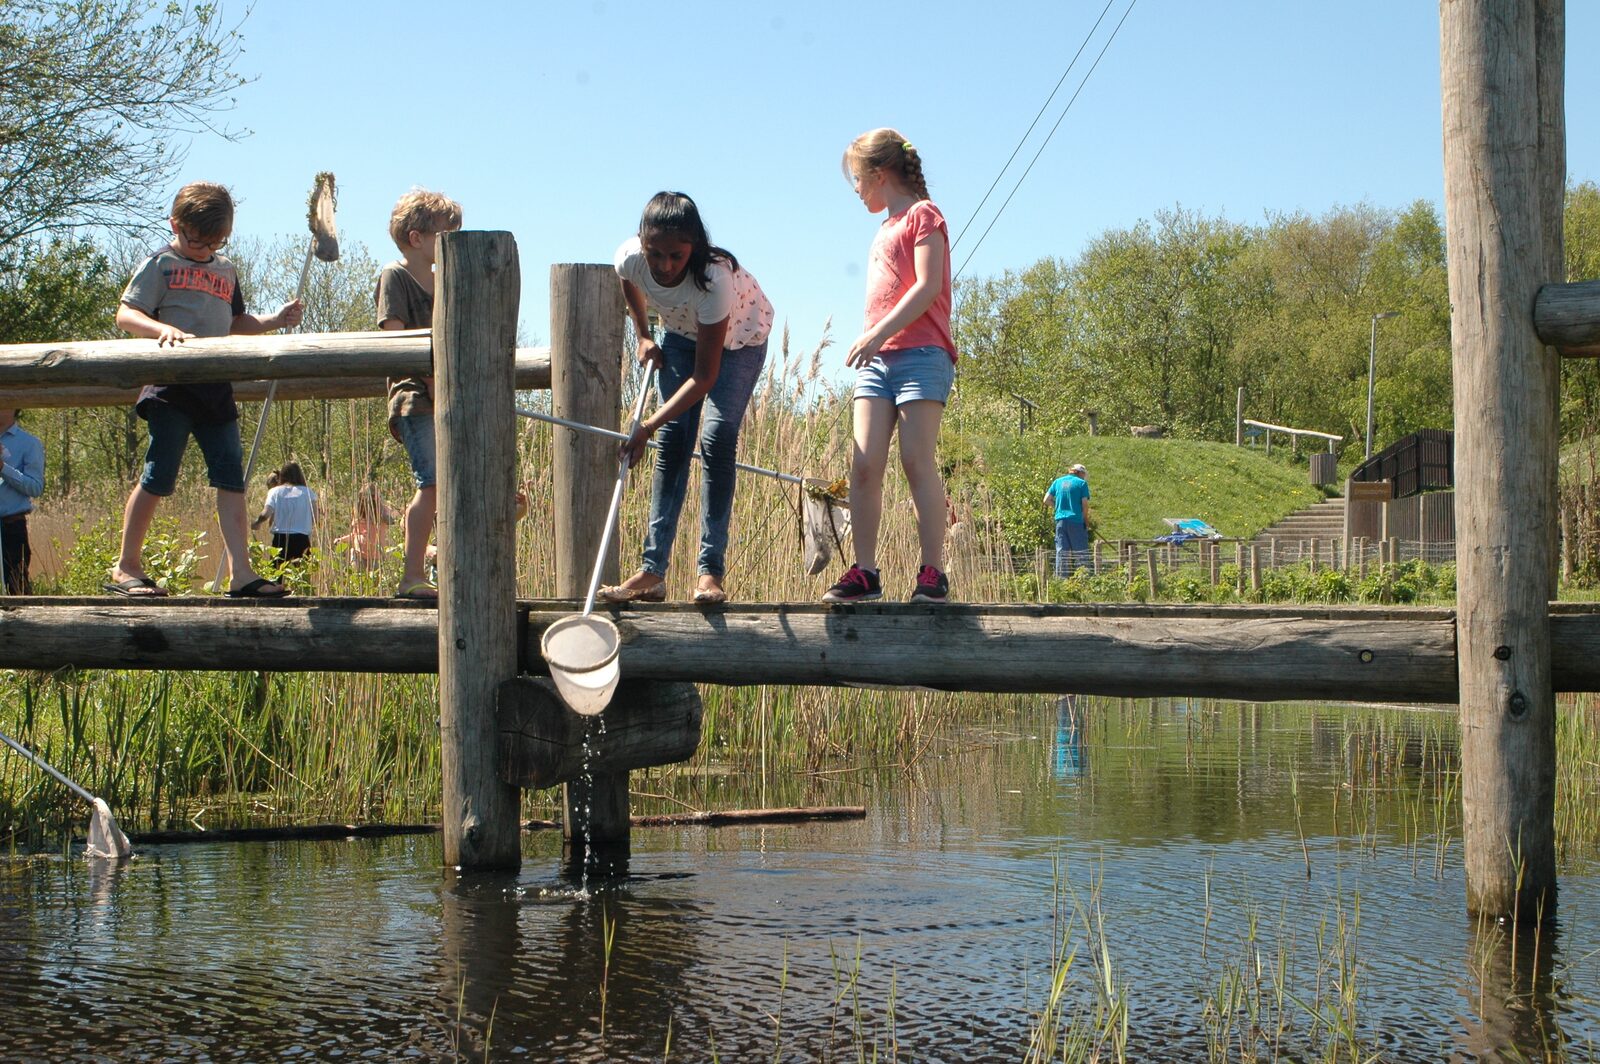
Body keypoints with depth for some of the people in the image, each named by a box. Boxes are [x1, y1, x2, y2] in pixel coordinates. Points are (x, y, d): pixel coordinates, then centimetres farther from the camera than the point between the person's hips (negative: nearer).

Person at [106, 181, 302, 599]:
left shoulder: (226, 271, 20)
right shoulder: (160, 264, 2)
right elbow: (126, 314, -5)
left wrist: (274, 321, 12)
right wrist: (162, 329, -24)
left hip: (216, 387, 6)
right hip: (171, 386, -6)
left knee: (231, 477, -2)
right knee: (158, 477, -5)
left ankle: (241, 572, -4)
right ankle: (126, 567, 6)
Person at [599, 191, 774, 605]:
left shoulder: (714, 278, -42)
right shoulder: (631, 257, -30)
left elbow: (704, 376, -37)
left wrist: (648, 426, -41)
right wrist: (643, 336, 2)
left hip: (739, 337, -4)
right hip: (681, 334, 4)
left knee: (717, 439, -18)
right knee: (673, 441, -6)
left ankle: (710, 571, -15)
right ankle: (652, 571, -11)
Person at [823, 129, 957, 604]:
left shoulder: (923, 215, 1)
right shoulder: (884, 231, 27)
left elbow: (928, 287, -11)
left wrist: (880, 332, -18)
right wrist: (870, 343, 12)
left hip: (920, 353, -7)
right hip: (877, 360, 8)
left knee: (918, 461, -12)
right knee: (864, 465, -5)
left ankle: (933, 572, -11)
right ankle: (864, 572, -8)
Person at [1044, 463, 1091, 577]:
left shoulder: (1058, 482, 11)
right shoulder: (1082, 483, -1)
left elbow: (1047, 500, 7)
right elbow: (1085, 504, -6)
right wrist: (1086, 522, 4)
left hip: (1061, 520, 4)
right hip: (1076, 521, -4)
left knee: (1062, 552, 6)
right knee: (1080, 552, 0)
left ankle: (1061, 579, 4)